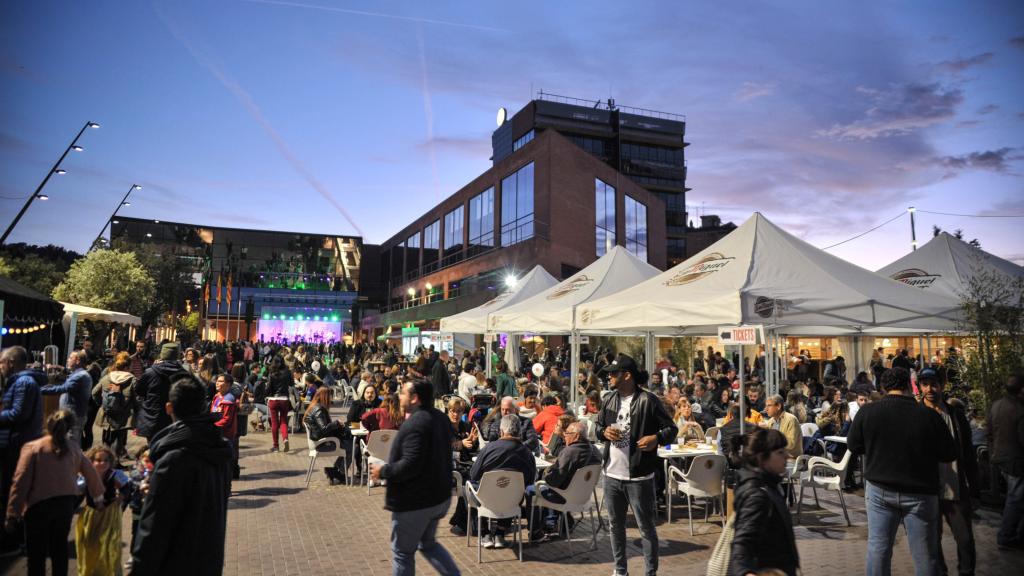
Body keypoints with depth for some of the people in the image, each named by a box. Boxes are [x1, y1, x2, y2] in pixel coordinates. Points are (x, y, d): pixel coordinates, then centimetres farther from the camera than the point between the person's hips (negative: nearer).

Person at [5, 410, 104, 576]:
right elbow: (91, 474, 15)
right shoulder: (74, 448, 7)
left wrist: (12, 514, -6)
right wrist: (98, 498, 30)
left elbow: (21, 482, -10)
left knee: (37, 553, 9)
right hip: (66, 502, 3)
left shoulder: (32, 447, -5)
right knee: (60, 547, 20)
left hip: (39, 504, -3)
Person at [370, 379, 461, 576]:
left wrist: (383, 471, -16)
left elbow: (410, 465, -30)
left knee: (402, 552, 9)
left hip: (415, 501, -9)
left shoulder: (415, 424, -24)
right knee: (428, 543, 25)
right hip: (440, 496, 9)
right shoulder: (441, 418, 5)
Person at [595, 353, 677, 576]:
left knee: (646, 528, 7)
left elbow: (671, 429, -9)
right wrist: (604, 431, -4)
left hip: (638, 477, -6)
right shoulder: (609, 400, 7)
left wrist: (656, 438, -28)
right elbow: (598, 426, 18)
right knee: (616, 525, 18)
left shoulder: (648, 401, -13)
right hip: (612, 475, 6)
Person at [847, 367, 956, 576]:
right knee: (925, 555, 11)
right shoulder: (929, 415, -13)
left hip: (879, 490, 1)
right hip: (919, 494, -1)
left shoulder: (867, 412, -9)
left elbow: (853, 446, 3)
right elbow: (949, 454, -3)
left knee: (878, 548, 11)